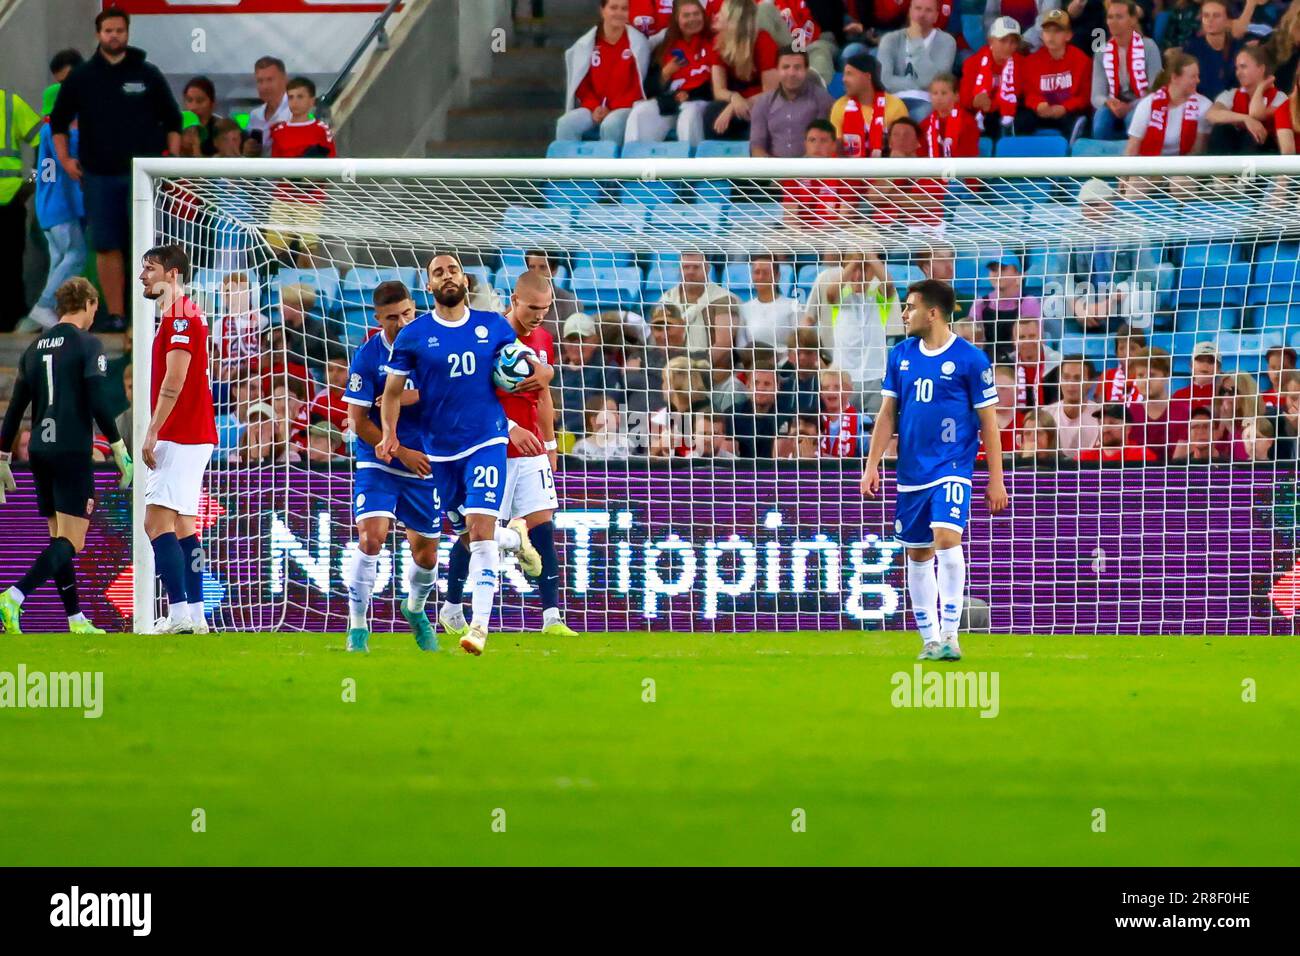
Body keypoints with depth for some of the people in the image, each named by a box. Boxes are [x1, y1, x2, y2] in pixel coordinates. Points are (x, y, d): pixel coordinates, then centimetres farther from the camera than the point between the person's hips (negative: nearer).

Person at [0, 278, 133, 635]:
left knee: (59, 539, 13)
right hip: (72, 452, -7)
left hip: (40, 452, 7)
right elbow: (99, 403, -13)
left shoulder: (35, 348, 12)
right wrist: (120, 450, -7)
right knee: (70, 542, -9)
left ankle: (77, 620, 15)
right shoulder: (87, 344, -6)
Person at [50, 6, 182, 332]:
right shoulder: (81, 78, 7)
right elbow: (59, 121, 17)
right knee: (107, 247, 0)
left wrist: (173, 160, 2)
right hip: (99, 176, 2)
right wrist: (65, 158, 7)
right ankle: (115, 314, 4)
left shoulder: (148, 75, 5)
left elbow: (172, 121, 11)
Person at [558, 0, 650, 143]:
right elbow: (582, 84, 10)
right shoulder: (585, 44, 7)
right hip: (594, 109, 3)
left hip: (626, 108, -3)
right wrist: (594, 107, -9)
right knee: (565, 124, -24)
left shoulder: (638, 43, -2)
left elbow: (637, 85, -3)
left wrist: (612, 110, -13)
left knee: (610, 125, -37)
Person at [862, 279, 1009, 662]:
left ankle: (950, 634, -18)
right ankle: (929, 639, 18)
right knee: (918, 554, 8)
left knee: (946, 538, -23)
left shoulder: (970, 359, -6)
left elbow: (988, 422, -3)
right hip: (912, 472, 5)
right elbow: (887, 414, 12)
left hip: (952, 468, -5)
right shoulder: (901, 355, 8)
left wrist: (996, 480, -3)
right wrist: (872, 466, 4)